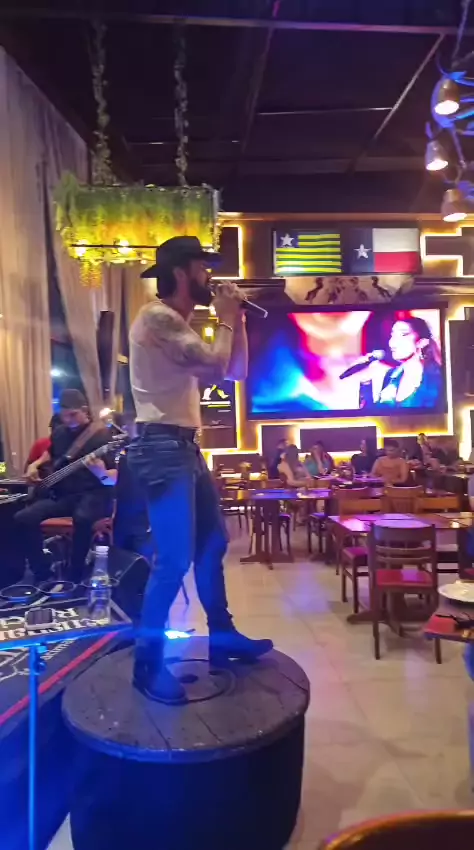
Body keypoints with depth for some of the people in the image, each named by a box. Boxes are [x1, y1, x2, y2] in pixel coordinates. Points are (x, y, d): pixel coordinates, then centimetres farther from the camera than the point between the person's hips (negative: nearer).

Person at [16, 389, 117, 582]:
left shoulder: (101, 435, -10)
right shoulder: (59, 433, 11)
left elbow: (114, 479, -16)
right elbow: (50, 454, 34)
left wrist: (101, 473, -39)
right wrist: (35, 465, 14)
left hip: (93, 494, -6)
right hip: (61, 494, 6)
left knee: (82, 518, -39)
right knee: (23, 518, -16)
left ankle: (75, 577, -19)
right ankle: (42, 575, -4)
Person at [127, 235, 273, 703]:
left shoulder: (181, 326, 20)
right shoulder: (156, 318, -12)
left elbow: (235, 371, 19)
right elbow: (216, 365, -20)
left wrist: (235, 322, 9)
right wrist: (226, 320, -3)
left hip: (185, 447, 11)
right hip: (162, 448, -10)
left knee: (213, 542, 16)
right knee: (175, 557, -9)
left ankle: (221, 637, 30)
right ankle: (148, 663, 7)